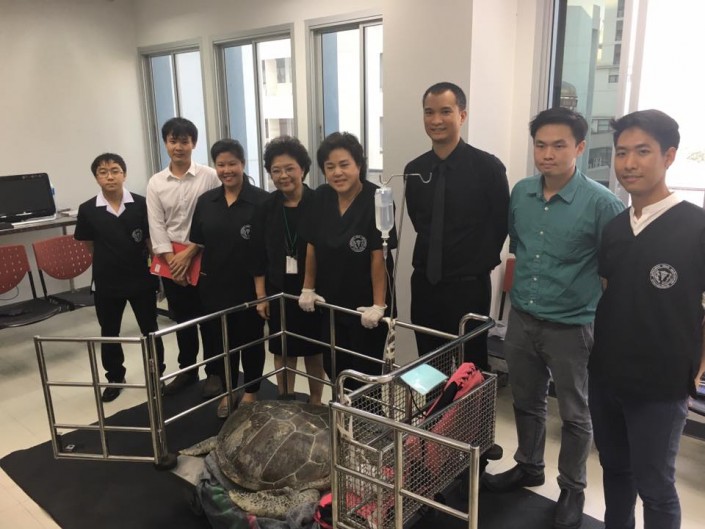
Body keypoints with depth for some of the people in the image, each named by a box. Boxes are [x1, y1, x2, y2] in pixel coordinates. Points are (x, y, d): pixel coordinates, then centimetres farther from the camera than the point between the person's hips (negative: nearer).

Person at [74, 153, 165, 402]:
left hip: (141, 278, -1)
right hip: (106, 282, 2)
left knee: (149, 329, 11)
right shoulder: (87, 210, -6)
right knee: (109, 333, 15)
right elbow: (90, 245, 6)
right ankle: (115, 378, 35)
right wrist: (110, 260, 4)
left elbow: (151, 240, -3)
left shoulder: (141, 204, -9)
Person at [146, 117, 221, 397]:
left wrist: (189, 253, -12)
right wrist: (172, 260, -10)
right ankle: (187, 370, 30)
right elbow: (157, 227, 0)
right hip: (171, 260, 3)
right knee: (182, 319, 15)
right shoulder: (155, 183, 3)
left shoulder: (209, 176, -6)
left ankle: (214, 372, 20)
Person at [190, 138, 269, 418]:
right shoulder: (205, 201, 4)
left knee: (250, 339, 12)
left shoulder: (261, 201, -12)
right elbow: (198, 242, 11)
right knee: (222, 340, 15)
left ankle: (251, 392, 31)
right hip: (215, 285, 4)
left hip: (250, 285, -4)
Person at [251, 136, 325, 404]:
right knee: (282, 350, 12)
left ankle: (316, 401, 28)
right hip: (278, 290, 2)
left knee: (313, 349, 12)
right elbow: (259, 255, 2)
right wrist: (261, 296, 1)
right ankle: (284, 401, 29)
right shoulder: (267, 207, -1)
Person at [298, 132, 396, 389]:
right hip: (331, 301, 5)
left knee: (365, 372, 5)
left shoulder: (375, 199, -18)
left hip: (366, 305, -5)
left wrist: (379, 305, -19)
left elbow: (378, 255, -19)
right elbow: (312, 246, 6)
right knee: (334, 368, 14)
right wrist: (308, 289, 10)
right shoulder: (321, 198, -2)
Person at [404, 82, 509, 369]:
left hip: (468, 286, -4)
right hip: (424, 282, 4)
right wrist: (435, 252, 11)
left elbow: (500, 224, -3)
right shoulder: (414, 170, 2)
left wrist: (479, 263, 2)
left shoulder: (487, 167, -11)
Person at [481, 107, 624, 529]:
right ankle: (529, 468, 43)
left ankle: (573, 489, 35)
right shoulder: (521, 192, -1)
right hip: (522, 319, 5)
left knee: (575, 414, 14)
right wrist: (523, 288, 13)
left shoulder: (601, 203, -16)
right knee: (526, 402, 21)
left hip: (571, 327, -4)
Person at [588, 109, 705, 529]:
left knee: (654, 486, 11)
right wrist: (601, 353, 7)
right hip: (605, 377, 5)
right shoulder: (613, 228, 3)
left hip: (661, 386, -5)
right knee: (615, 469, 22)